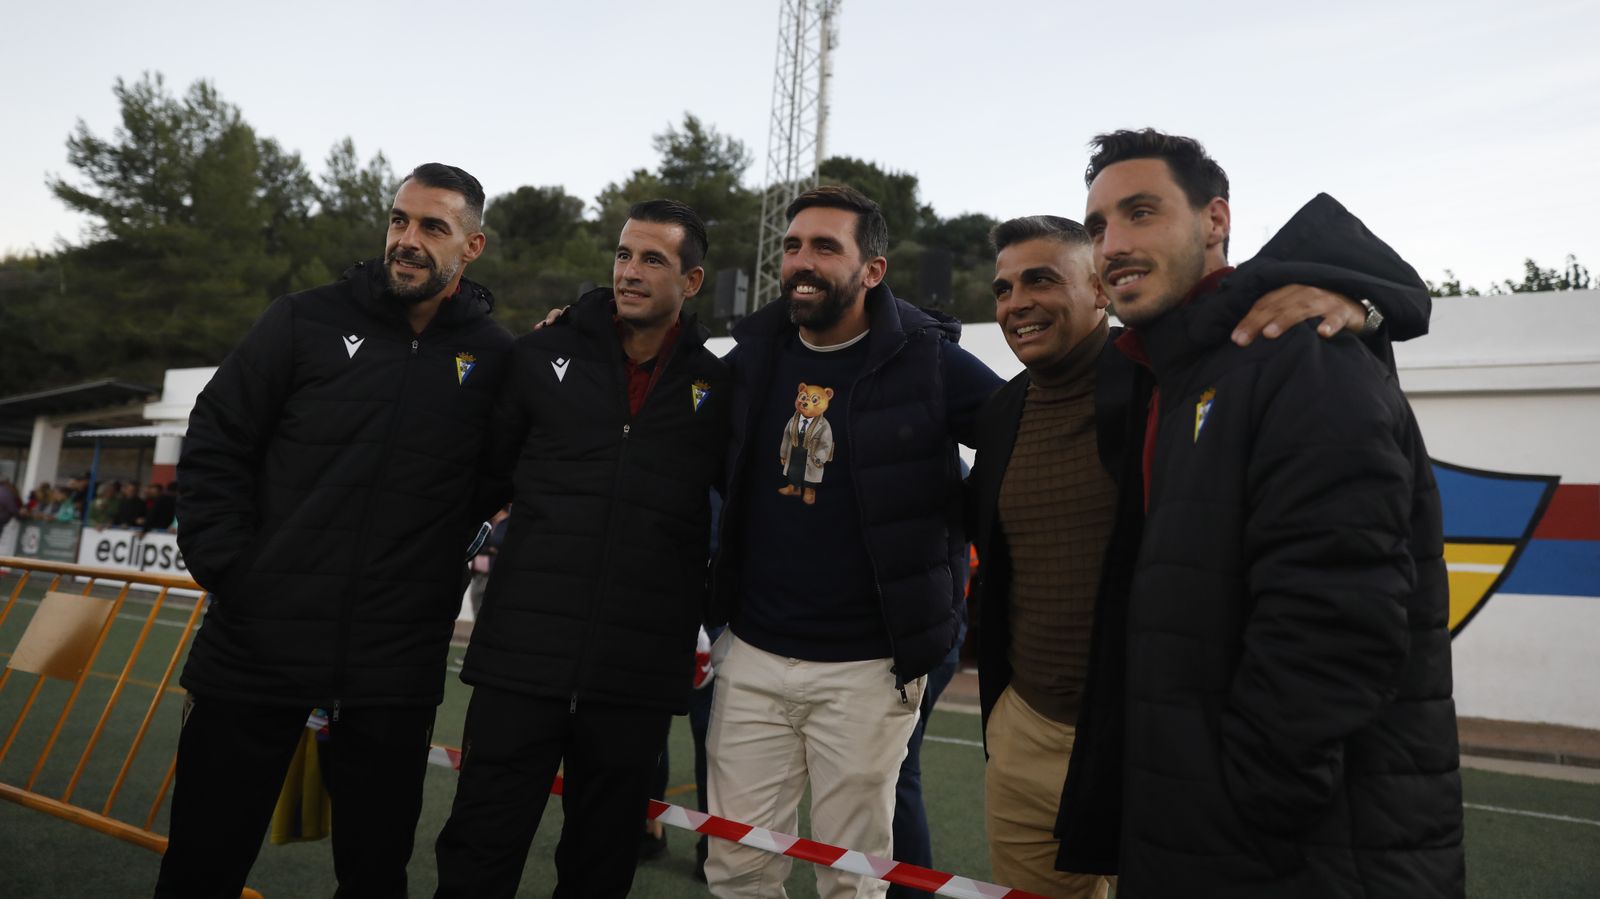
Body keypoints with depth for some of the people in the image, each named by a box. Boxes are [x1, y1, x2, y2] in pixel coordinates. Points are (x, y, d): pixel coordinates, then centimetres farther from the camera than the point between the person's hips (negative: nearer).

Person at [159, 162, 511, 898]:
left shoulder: (495, 360, -1)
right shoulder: (307, 321, -1)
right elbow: (214, 446, 1)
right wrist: (227, 568, -6)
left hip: (394, 674, 0)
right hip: (255, 645, 0)